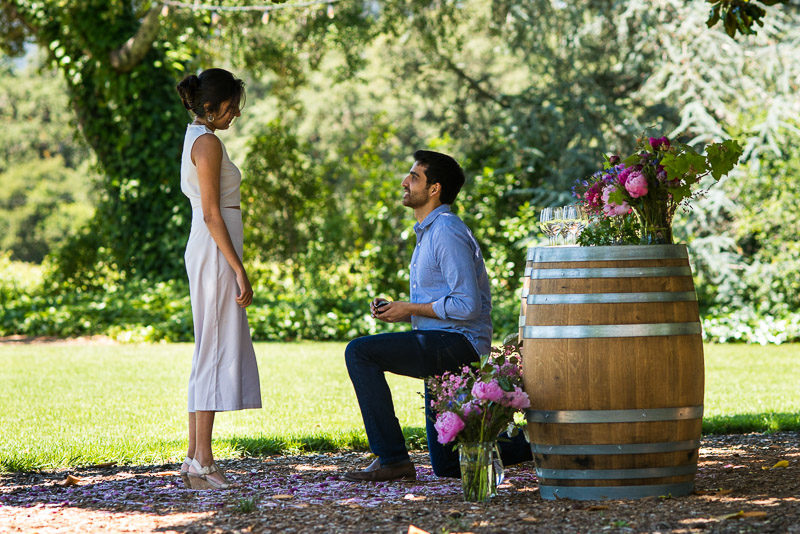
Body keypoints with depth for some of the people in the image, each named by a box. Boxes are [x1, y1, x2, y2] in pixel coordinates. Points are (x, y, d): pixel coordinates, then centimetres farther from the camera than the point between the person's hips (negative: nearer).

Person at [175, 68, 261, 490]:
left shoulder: (195, 139, 17)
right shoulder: (208, 143, -13)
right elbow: (212, 214, -18)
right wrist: (239, 270, -19)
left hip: (204, 251, 10)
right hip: (216, 253, -10)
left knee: (209, 354, 11)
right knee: (216, 351, -9)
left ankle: (196, 458, 12)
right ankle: (202, 463, -10)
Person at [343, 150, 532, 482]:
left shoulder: (447, 233, -14)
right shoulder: (428, 233, 20)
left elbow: (467, 306, -20)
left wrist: (410, 309, -12)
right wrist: (396, 311, 8)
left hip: (457, 343, -10)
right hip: (441, 354, 10)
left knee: (360, 352, -22)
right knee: (448, 465, 12)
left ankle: (392, 459, -20)